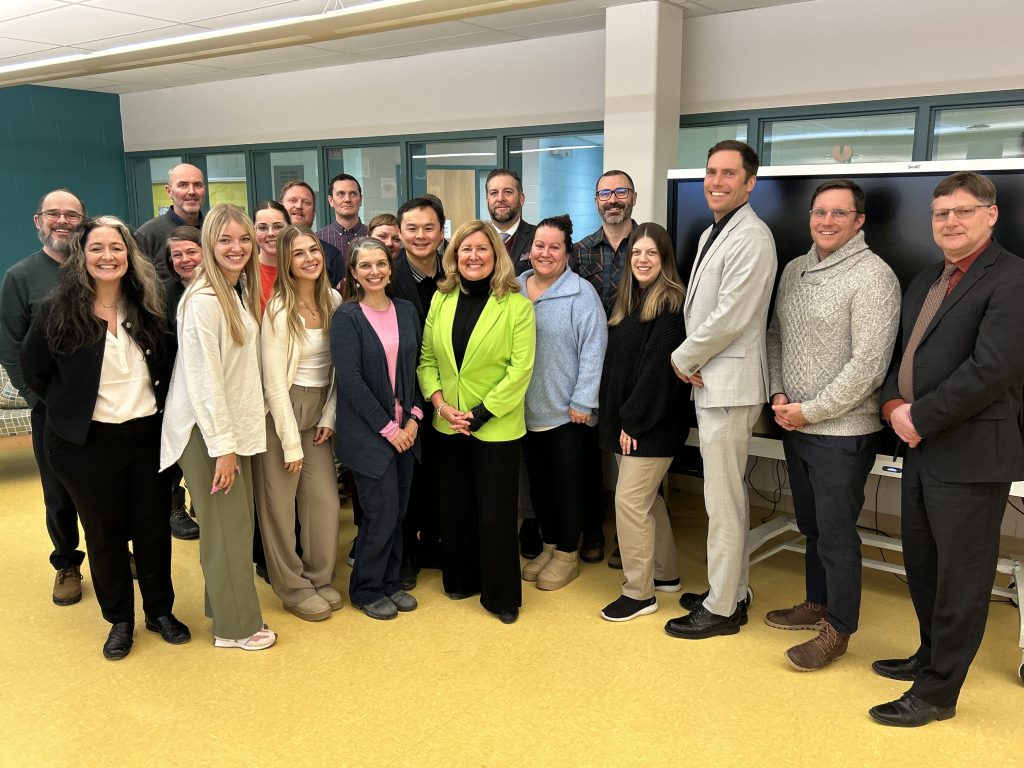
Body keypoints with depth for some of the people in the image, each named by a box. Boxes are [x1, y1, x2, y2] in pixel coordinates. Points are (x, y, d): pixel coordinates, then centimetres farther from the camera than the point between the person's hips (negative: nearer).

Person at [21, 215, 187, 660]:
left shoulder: (147, 307, -1)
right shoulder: (59, 310, -8)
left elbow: (168, 365, 13)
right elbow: (33, 371, 2)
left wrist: (156, 402, 3)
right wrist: (71, 409, 4)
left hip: (148, 435, 2)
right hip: (86, 442, -2)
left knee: (154, 527, 11)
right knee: (104, 534, 11)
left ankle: (160, 611, 30)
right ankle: (119, 620, 28)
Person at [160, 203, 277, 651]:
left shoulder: (240, 292, 9)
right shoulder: (203, 300, -18)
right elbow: (204, 379, -20)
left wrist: (236, 437, 9)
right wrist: (222, 446, -19)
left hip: (235, 423, 8)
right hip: (207, 430, -8)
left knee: (236, 522, 15)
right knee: (228, 526, 1)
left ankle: (225, 605, 31)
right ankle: (236, 627, 16)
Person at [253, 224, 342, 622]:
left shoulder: (333, 299, 1)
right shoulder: (279, 310, -14)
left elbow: (339, 364, 7)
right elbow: (275, 382, -14)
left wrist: (330, 416, 0)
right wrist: (291, 443, -13)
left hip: (319, 410, 5)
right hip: (282, 413, -5)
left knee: (325, 501, 7)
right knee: (280, 504, 6)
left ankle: (320, 578, 26)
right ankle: (293, 588, 22)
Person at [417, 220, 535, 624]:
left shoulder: (516, 305, -9)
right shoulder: (441, 300, 5)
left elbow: (520, 368, -13)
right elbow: (426, 358, 6)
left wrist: (480, 413, -16)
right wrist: (439, 401, -10)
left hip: (497, 427, -4)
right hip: (448, 425, 4)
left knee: (495, 514, 3)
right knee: (455, 507, 16)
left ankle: (501, 595, 19)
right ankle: (460, 579, 35)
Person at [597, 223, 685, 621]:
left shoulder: (671, 303, -13)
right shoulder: (626, 301, 12)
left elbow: (658, 367, -18)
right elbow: (615, 362, 12)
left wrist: (633, 421, -17)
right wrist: (613, 417, 6)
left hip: (651, 423, -8)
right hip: (623, 419, 8)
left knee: (629, 501, -6)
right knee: (647, 498, 17)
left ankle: (640, 593, 6)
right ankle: (665, 573, 33)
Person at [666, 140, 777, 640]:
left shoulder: (752, 238, -15)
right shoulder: (712, 233, 17)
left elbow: (729, 318, -21)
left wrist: (682, 359, -9)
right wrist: (690, 362, 4)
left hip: (729, 385, -10)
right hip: (709, 381, 10)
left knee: (724, 502, -2)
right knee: (728, 496, 17)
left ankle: (721, 609, 10)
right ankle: (731, 590, 29)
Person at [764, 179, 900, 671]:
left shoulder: (872, 276, -13)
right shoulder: (794, 270, 9)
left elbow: (868, 364, -18)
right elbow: (776, 336, 14)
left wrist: (810, 411, -15)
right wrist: (778, 395, 0)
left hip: (843, 432, -7)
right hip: (796, 426, 7)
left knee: (836, 532, 2)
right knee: (811, 524, 19)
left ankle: (837, 630, 17)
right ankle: (817, 604, 36)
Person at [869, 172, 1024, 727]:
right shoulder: (926, 281, 15)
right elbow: (900, 351, 16)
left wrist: (921, 418, -16)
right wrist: (894, 405, -3)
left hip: (971, 454, -8)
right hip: (920, 449, 8)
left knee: (960, 576, 4)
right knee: (922, 565, 20)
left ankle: (938, 691, 16)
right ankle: (932, 656, 39)